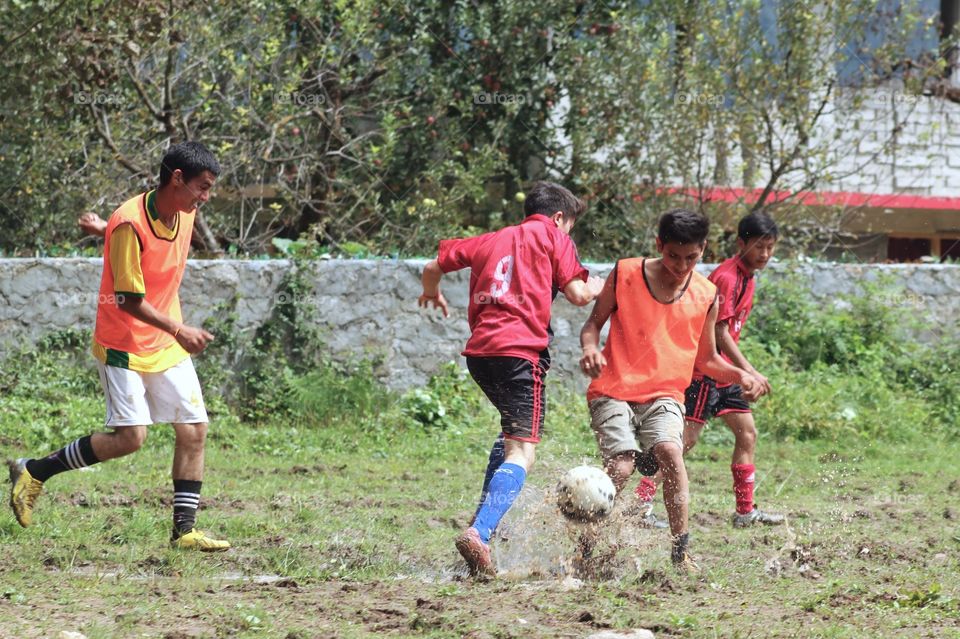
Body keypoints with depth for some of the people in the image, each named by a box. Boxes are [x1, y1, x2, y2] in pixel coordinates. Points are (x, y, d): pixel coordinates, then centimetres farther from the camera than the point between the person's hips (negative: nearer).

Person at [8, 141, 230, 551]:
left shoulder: (185, 214, 1)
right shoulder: (130, 223, -23)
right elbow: (129, 299, -22)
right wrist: (177, 329, -26)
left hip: (167, 345, 7)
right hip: (124, 345, -7)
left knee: (194, 429, 0)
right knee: (130, 436, -14)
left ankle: (184, 530, 6)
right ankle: (34, 472, 3)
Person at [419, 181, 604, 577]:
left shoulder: (492, 239, 24)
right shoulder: (553, 237, 9)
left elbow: (433, 267, 25)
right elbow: (577, 293, 0)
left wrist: (432, 293, 47)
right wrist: (597, 287, 22)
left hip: (479, 351, 7)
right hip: (520, 350, -7)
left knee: (511, 435, 31)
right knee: (522, 452, -11)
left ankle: (484, 519, 23)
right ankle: (480, 532, -32)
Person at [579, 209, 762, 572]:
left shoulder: (706, 296, 6)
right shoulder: (625, 275, -1)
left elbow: (707, 359, 18)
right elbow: (594, 322, 11)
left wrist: (739, 375, -1)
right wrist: (590, 348, -11)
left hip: (665, 395, 1)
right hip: (614, 390, -1)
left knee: (670, 451, -28)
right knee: (621, 467, -22)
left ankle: (681, 553, -21)